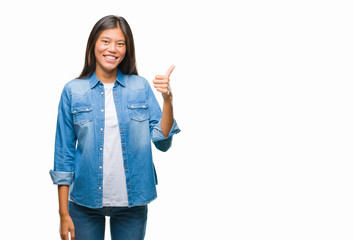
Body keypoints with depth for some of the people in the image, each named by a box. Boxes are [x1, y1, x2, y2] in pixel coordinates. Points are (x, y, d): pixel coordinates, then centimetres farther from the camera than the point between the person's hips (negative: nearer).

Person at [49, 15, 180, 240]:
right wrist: (64, 213, -1)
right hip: (86, 203, -1)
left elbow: (162, 142, -1)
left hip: (132, 203, 1)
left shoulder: (141, 87, 1)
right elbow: (64, 153, 1)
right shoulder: (73, 90, -2)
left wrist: (168, 99, -15)